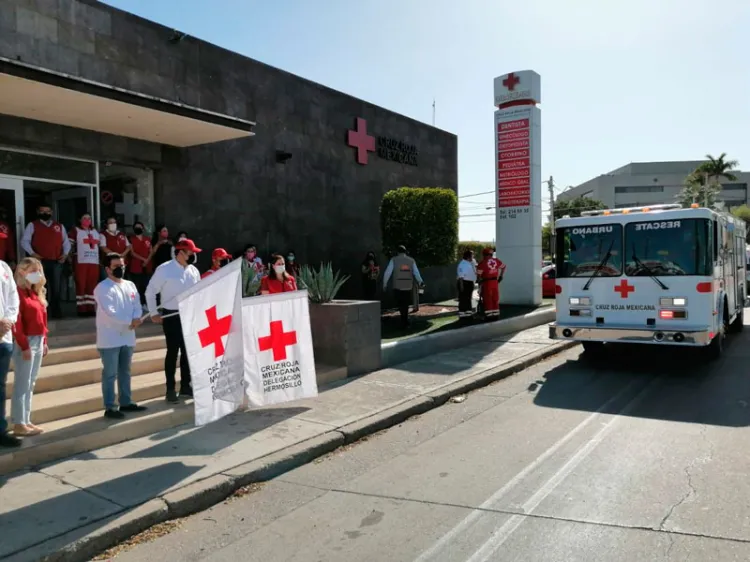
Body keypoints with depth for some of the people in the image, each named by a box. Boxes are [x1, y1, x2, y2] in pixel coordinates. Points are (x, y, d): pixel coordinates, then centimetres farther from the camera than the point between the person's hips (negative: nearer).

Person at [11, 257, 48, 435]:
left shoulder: (36, 293, 16)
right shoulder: (19, 293, -10)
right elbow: (16, 322, -16)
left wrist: (44, 341, 13)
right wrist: (24, 345, -19)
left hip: (38, 341, 9)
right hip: (26, 342, -9)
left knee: (30, 384, 11)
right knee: (22, 384, -4)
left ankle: (26, 421, 17)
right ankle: (19, 424, 1)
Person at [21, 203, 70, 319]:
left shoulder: (59, 226, 18)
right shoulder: (32, 225, 8)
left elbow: (66, 241, 19)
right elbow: (24, 241, 2)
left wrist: (65, 254, 2)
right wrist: (32, 253, -12)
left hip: (56, 262, 2)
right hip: (40, 262, -2)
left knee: (56, 288, 3)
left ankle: (56, 311, 9)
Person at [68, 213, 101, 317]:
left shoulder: (95, 231, 21)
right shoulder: (75, 230, 3)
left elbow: (100, 244, 28)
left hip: (94, 262, 5)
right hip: (80, 262, -5)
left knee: (92, 285, 5)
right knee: (81, 285, -5)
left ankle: (90, 307, 9)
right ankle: (81, 308, -4)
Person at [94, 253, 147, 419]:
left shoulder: (130, 285, 12)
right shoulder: (103, 288, -10)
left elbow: (137, 306, 6)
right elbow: (109, 312, -20)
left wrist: (136, 320, -15)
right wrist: (130, 321, -20)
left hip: (127, 337, 7)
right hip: (110, 339, -7)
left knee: (125, 372, 16)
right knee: (110, 374, -2)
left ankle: (126, 402, 26)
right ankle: (109, 407, 4)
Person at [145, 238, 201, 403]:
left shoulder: (193, 270, 7)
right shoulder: (164, 269, -9)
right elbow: (150, 292, -5)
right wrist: (154, 313, -5)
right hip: (172, 316, -5)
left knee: (188, 351, 10)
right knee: (173, 352, 0)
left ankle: (185, 386, 22)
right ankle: (170, 389, 11)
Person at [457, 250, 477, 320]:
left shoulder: (472, 263, 13)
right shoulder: (462, 264, -15)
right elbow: (460, 275, -19)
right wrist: (461, 285, -24)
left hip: (470, 283, 9)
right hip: (464, 283, -9)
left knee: (468, 299, 16)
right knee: (463, 299, -6)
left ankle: (468, 313, 25)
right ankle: (462, 314, -2)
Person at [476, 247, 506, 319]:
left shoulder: (482, 263, -11)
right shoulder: (496, 261, 4)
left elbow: (479, 274, -13)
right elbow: (503, 266, 19)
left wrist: (480, 282, 3)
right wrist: (501, 276, 25)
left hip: (487, 283, -5)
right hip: (495, 282, 5)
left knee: (487, 300, 2)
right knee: (495, 299, 12)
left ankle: (489, 315, 1)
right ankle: (496, 314, 17)